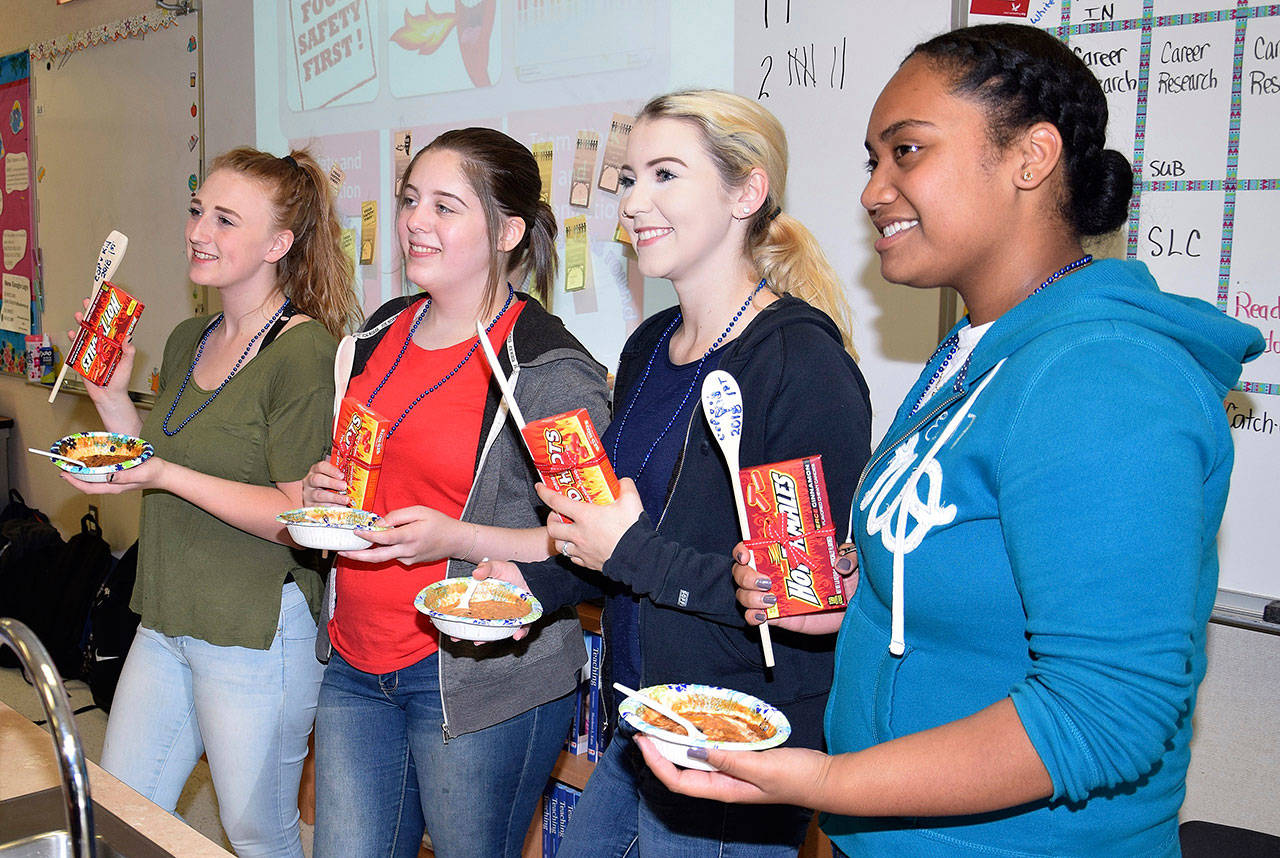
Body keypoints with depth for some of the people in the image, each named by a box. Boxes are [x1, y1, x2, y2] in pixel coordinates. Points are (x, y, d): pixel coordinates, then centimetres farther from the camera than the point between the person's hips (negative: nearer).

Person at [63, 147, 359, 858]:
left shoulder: (305, 352, -18)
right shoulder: (188, 341, 8)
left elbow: (298, 519, -20)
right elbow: (157, 473, 15)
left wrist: (166, 475, -24)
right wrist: (113, 398, 2)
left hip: (259, 633, -8)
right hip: (167, 624, 8)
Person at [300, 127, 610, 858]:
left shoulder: (551, 372, -14)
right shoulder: (384, 332, 9)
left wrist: (455, 538, -23)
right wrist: (328, 491, 2)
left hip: (480, 680, -6)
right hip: (358, 666, 7)